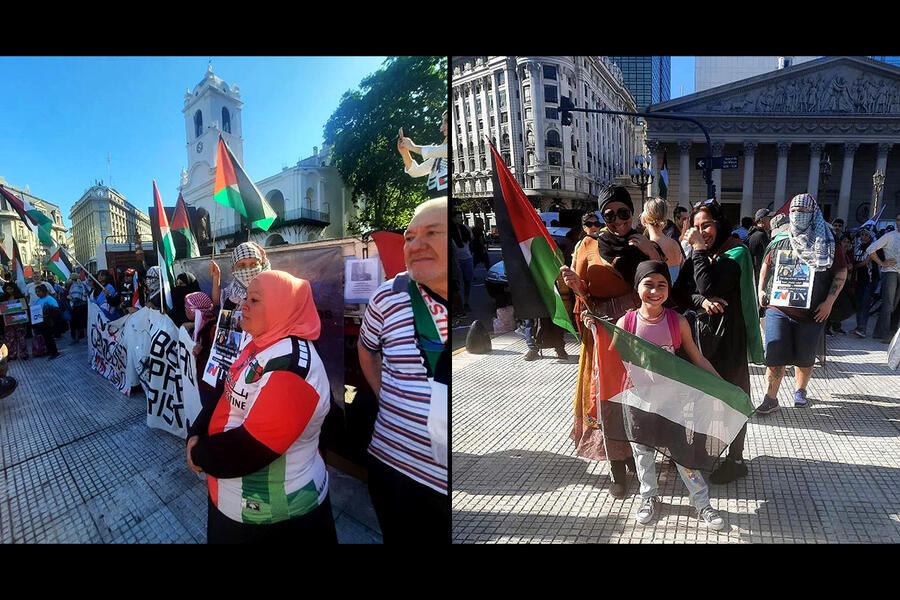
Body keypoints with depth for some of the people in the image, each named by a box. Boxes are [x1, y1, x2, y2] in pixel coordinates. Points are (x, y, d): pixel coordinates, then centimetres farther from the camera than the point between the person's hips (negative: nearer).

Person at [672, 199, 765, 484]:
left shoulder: (737, 252, -9)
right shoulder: (697, 253, 10)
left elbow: (708, 285, -24)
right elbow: (679, 292, 2)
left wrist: (700, 248, -17)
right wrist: (701, 301, -17)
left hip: (729, 335, -6)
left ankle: (735, 459, 18)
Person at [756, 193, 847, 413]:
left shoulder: (827, 244, 0)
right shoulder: (782, 242, 4)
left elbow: (841, 272, 2)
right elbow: (766, 265, 18)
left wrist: (829, 302, -7)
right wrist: (761, 289, 6)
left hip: (812, 313, 0)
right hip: (779, 309, 0)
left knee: (805, 357, 13)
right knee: (775, 355, -4)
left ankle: (800, 390, 37)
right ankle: (771, 398, 5)